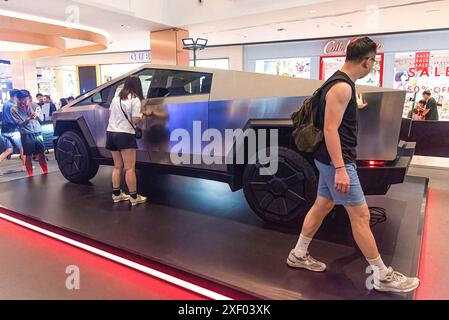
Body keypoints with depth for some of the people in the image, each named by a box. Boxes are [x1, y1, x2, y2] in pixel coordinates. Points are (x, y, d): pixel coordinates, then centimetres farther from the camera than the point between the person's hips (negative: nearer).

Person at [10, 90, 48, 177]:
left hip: (38, 133, 2)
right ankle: (30, 175, 10)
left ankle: (46, 172, 15)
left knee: (41, 153, 5)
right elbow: (19, 123, -6)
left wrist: (38, 115, -11)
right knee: (28, 156, 1)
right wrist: (29, 118, -21)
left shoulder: (33, 106, 8)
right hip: (26, 135, -2)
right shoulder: (14, 109, 2)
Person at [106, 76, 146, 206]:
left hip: (111, 133, 7)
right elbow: (135, 120, -12)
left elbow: (112, 114, 19)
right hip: (125, 135, -7)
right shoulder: (135, 99, -7)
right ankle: (134, 197, 1)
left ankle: (116, 194, 21)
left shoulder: (116, 98, 13)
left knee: (117, 166, 15)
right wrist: (142, 114, 6)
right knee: (130, 168, -3)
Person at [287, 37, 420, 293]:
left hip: (332, 160, 11)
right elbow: (330, 129, -25)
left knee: (322, 206, 16)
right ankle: (382, 276, 12)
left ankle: (299, 255, 28)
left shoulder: (341, 82, 14)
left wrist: (355, 107, 45)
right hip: (337, 161, -11)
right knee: (361, 215, -2)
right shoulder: (342, 87, -19)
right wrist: (340, 168, -28)